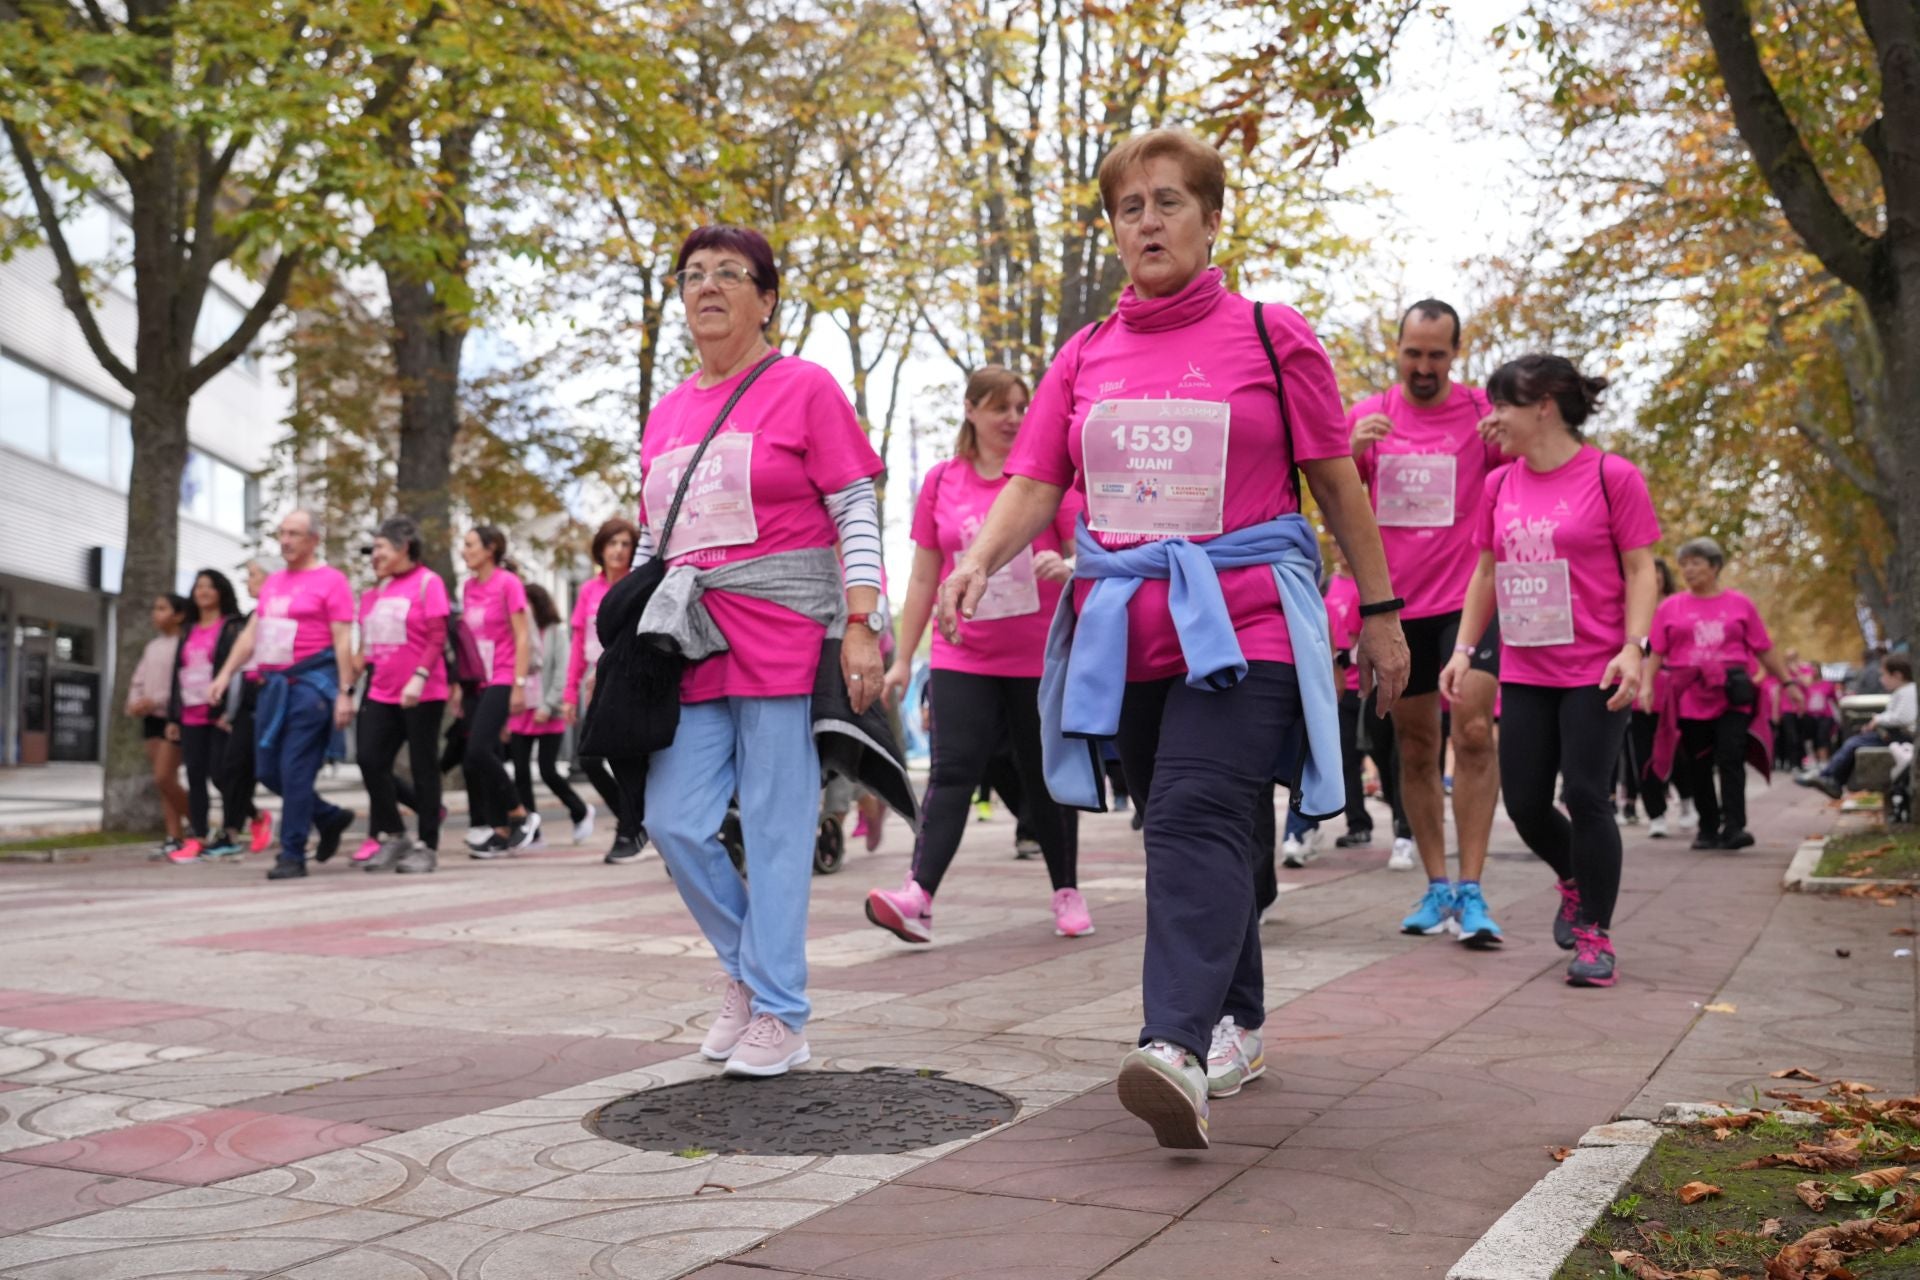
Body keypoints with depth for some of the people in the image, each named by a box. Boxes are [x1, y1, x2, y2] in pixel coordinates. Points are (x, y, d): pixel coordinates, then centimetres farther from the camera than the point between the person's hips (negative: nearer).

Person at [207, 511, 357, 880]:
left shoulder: (330, 580, -5)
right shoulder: (272, 583, 18)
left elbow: (343, 641, -10)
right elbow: (251, 633, 19)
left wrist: (345, 693, -15)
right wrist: (226, 673, 8)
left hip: (311, 684, -8)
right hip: (274, 684, 8)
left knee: (295, 770, -8)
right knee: (268, 769, 8)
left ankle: (292, 855, 0)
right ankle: (329, 818, 26)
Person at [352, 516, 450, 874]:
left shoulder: (428, 582, -5)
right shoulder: (378, 589, 14)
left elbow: (437, 638, -12)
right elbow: (369, 642, 18)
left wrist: (418, 678, -21)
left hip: (421, 694, -6)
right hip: (382, 693, 6)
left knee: (423, 768, 0)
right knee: (371, 760, -2)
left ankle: (426, 847, 8)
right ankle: (392, 836, 13)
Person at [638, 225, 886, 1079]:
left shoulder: (804, 388, 0)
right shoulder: (666, 411, 17)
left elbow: (857, 517, -4)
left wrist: (860, 626, -12)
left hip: (784, 639, -5)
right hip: (692, 646, 6)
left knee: (776, 832, -2)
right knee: (674, 822, 1)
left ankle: (779, 1016, 9)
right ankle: (747, 967, 24)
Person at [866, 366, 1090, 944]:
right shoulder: (941, 481, 6)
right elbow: (923, 576, 11)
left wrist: (1063, 565, -22)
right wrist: (903, 658, 10)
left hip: (1040, 654, -1)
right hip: (962, 656, 1)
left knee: (1044, 775, 7)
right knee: (952, 769, -11)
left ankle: (1067, 892, 21)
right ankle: (917, 897, -20)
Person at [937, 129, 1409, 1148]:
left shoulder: (1270, 335, 4)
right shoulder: (1084, 356, 13)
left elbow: (1337, 482, 7)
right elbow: (1034, 485, 5)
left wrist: (1380, 613, 8)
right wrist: (978, 560, -15)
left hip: (1242, 620, -4)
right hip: (1123, 630, 5)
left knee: (1197, 818, -20)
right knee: (1177, 828, 11)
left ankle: (1179, 1050, -28)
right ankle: (1237, 1027, 26)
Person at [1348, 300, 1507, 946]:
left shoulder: (1484, 413, 0)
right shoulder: (1367, 415, 6)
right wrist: (1350, 451, -14)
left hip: (1467, 598, -3)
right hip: (1394, 602, 3)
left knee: (1473, 730, -15)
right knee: (1415, 747, 9)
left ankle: (1470, 891, -10)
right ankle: (1436, 886, 19)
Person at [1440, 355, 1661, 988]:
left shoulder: (1612, 477, -8)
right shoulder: (1499, 485, 7)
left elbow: (1641, 570, -6)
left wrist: (1633, 648, -17)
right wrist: (1463, 649, 9)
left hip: (1595, 673, -5)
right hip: (1523, 673, 5)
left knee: (1585, 796, -7)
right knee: (1525, 804, 6)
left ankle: (1596, 935, 8)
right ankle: (1573, 882, 36)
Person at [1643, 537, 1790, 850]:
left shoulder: (1739, 604, 11)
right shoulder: (1670, 607, 9)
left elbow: (1764, 650, 14)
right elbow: (1656, 653, 6)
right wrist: (1646, 685, -8)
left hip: (1731, 695, -1)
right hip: (1689, 696, 1)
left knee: (1731, 758, -12)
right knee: (1698, 766, 4)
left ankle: (1734, 827, -14)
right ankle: (1708, 829, 13)